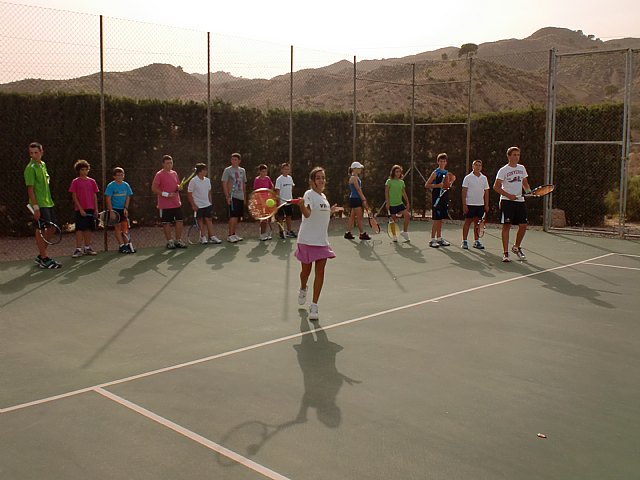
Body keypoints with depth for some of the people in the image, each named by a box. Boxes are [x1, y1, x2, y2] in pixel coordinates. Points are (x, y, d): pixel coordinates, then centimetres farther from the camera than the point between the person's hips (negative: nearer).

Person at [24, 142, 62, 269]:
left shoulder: (43, 165, 12)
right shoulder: (30, 168, -12)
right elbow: (30, 189, -16)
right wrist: (35, 207, -21)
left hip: (48, 202, 9)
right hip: (39, 204, -9)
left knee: (51, 228, 12)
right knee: (41, 230, -3)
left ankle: (41, 256, 22)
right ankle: (44, 259, 3)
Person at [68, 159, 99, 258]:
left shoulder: (92, 181, 9)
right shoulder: (75, 182, -2)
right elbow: (74, 197, -5)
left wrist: (96, 208, 6)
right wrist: (80, 209, -12)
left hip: (90, 209, 4)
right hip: (80, 209, -4)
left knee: (89, 228, 8)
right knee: (80, 228, -7)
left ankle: (87, 247, 16)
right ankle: (78, 249, -6)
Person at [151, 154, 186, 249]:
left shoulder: (174, 173, 12)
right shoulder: (159, 174, -7)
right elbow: (154, 188, -10)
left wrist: (179, 187, 1)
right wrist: (166, 194, -18)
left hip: (177, 203, 6)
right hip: (165, 205, -6)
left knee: (179, 221, 5)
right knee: (166, 223, 1)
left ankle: (178, 240, 15)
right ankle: (169, 241, 11)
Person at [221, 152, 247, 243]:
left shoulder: (242, 170, 13)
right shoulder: (227, 170, -3)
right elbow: (224, 184, -7)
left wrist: (245, 197, 15)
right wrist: (227, 196, -14)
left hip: (240, 197, 6)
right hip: (233, 196, -6)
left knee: (237, 216, 9)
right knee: (233, 216, -12)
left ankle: (234, 234, 18)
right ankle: (230, 236, -9)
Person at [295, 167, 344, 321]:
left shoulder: (323, 196, 12)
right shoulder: (309, 194, -10)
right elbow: (307, 214, -30)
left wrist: (331, 211, 19)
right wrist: (301, 205, -48)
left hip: (322, 240, 5)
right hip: (307, 239, -5)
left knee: (320, 272, -3)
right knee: (306, 270, 10)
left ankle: (314, 306, 1)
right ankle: (303, 290, 44)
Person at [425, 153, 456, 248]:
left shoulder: (447, 173, 13)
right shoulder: (435, 173, -7)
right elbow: (426, 185, -10)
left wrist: (449, 184, 3)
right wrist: (438, 185, -21)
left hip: (444, 198, 7)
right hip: (437, 198, -7)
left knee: (440, 219, 12)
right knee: (436, 219, -7)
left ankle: (439, 238, 18)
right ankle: (432, 240, -2)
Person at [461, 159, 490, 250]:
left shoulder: (484, 178, 9)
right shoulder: (468, 178, -3)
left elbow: (486, 192, 13)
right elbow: (464, 192, -5)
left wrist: (486, 205, 7)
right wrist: (464, 204, -11)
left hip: (480, 204, 4)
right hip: (470, 204, -4)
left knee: (477, 222, 8)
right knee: (467, 222, -1)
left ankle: (476, 241, 14)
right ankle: (464, 241, 4)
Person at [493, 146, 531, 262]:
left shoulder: (522, 168, 12)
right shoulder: (503, 170, -4)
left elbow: (525, 183, 21)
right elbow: (496, 186, -8)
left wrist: (529, 192, 1)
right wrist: (509, 195, -17)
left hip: (520, 200, 5)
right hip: (506, 201, -5)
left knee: (523, 225, 2)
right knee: (506, 226, -6)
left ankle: (516, 247, 24)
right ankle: (505, 253, 0)